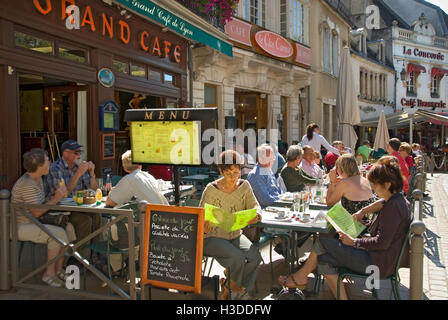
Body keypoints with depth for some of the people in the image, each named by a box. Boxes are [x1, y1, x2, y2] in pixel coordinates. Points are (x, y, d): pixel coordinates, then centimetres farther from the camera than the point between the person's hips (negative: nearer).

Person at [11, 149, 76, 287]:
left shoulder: (38, 179, 9)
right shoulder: (27, 185, -22)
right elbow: (36, 213, -24)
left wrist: (55, 197, -4)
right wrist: (55, 199, -19)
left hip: (34, 222, 9)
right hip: (21, 226, -9)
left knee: (68, 227, -7)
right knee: (58, 234, -26)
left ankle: (58, 269, 0)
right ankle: (49, 273, -11)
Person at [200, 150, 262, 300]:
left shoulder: (244, 186, 0)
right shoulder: (211, 189, -13)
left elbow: (254, 205, 1)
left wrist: (255, 215, -24)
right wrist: (204, 226, -36)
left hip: (236, 235, 5)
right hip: (213, 237, -4)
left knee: (255, 255, -22)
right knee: (238, 256, -29)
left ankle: (239, 291, 0)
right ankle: (234, 286, 4)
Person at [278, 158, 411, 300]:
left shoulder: (393, 206, -21)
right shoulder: (398, 200, 9)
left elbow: (382, 243, -25)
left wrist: (354, 242, -14)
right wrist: (363, 211, 6)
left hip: (378, 264, -10)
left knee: (323, 241, -5)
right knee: (324, 259, 1)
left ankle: (300, 277, 14)